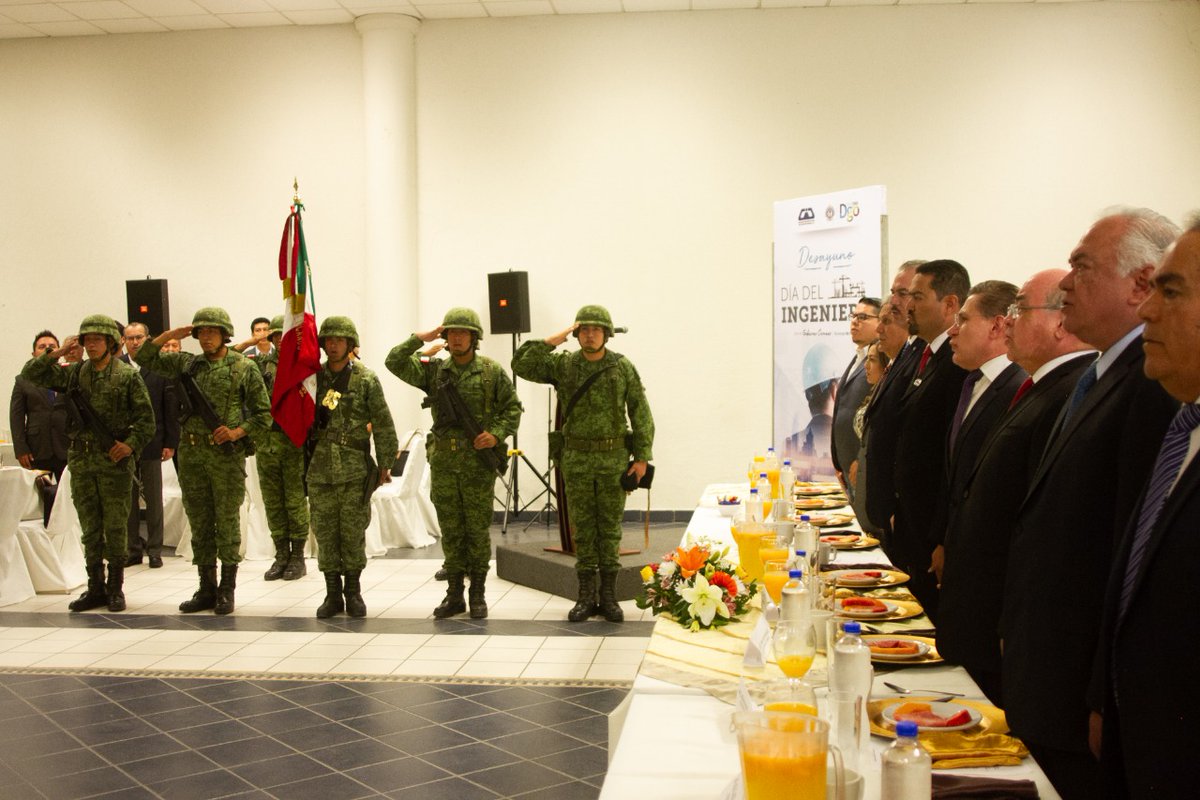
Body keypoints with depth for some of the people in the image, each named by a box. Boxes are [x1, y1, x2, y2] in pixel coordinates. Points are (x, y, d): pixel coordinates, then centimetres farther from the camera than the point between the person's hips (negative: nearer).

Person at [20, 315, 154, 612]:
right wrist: (57, 353, -3)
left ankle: (115, 588, 12)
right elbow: (31, 374, 9)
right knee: (90, 529, 9)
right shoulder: (74, 373, 9)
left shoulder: (127, 375, -3)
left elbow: (146, 418, -4)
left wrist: (131, 444, -17)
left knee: (115, 527, 2)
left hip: (114, 462, -4)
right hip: (81, 462, 4)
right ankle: (95, 588, 17)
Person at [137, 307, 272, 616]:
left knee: (227, 523, 0)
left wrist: (237, 432, -14)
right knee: (199, 523, 9)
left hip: (227, 454, -4)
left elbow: (264, 413, 0)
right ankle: (206, 590, 18)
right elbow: (145, 358, 16)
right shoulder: (187, 364, 11)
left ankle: (227, 590, 9)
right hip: (192, 454, 4)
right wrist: (169, 335, 3)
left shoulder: (244, 367, -1)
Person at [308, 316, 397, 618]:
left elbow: (383, 424, -1)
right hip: (321, 467, 3)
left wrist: (385, 463, -2)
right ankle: (333, 594, 14)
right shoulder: (313, 377, 6)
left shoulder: (366, 379, -2)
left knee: (353, 531, 2)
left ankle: (353, 592, 15)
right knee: (325, 531, 5)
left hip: (356, 468, -3)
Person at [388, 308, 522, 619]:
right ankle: (454, 594, 17)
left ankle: (478, 595, 14)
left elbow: (513, 408, 2)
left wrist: (497, 433, -13)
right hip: (443, 462, 3)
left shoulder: (492, 371, -1)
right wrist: (420, 338, -8)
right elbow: (394, 362, -1)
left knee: (477, 531, 4)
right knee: (450, 532, 8)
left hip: (479, 462, -3)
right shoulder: (434, 371, 6)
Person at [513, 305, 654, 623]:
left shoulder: (624, 367, -2)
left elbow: (641, 414, -1)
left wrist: (642, 457, -5)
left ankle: (609, 596, 13)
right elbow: (521, 365, -9)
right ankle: (586, 596, 13)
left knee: (610, 526, 5)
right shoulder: (562, 365, 0)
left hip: (614, 458, -1)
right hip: (577, 459, 1)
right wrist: (551, 341, -16)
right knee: (583, 526, 6)